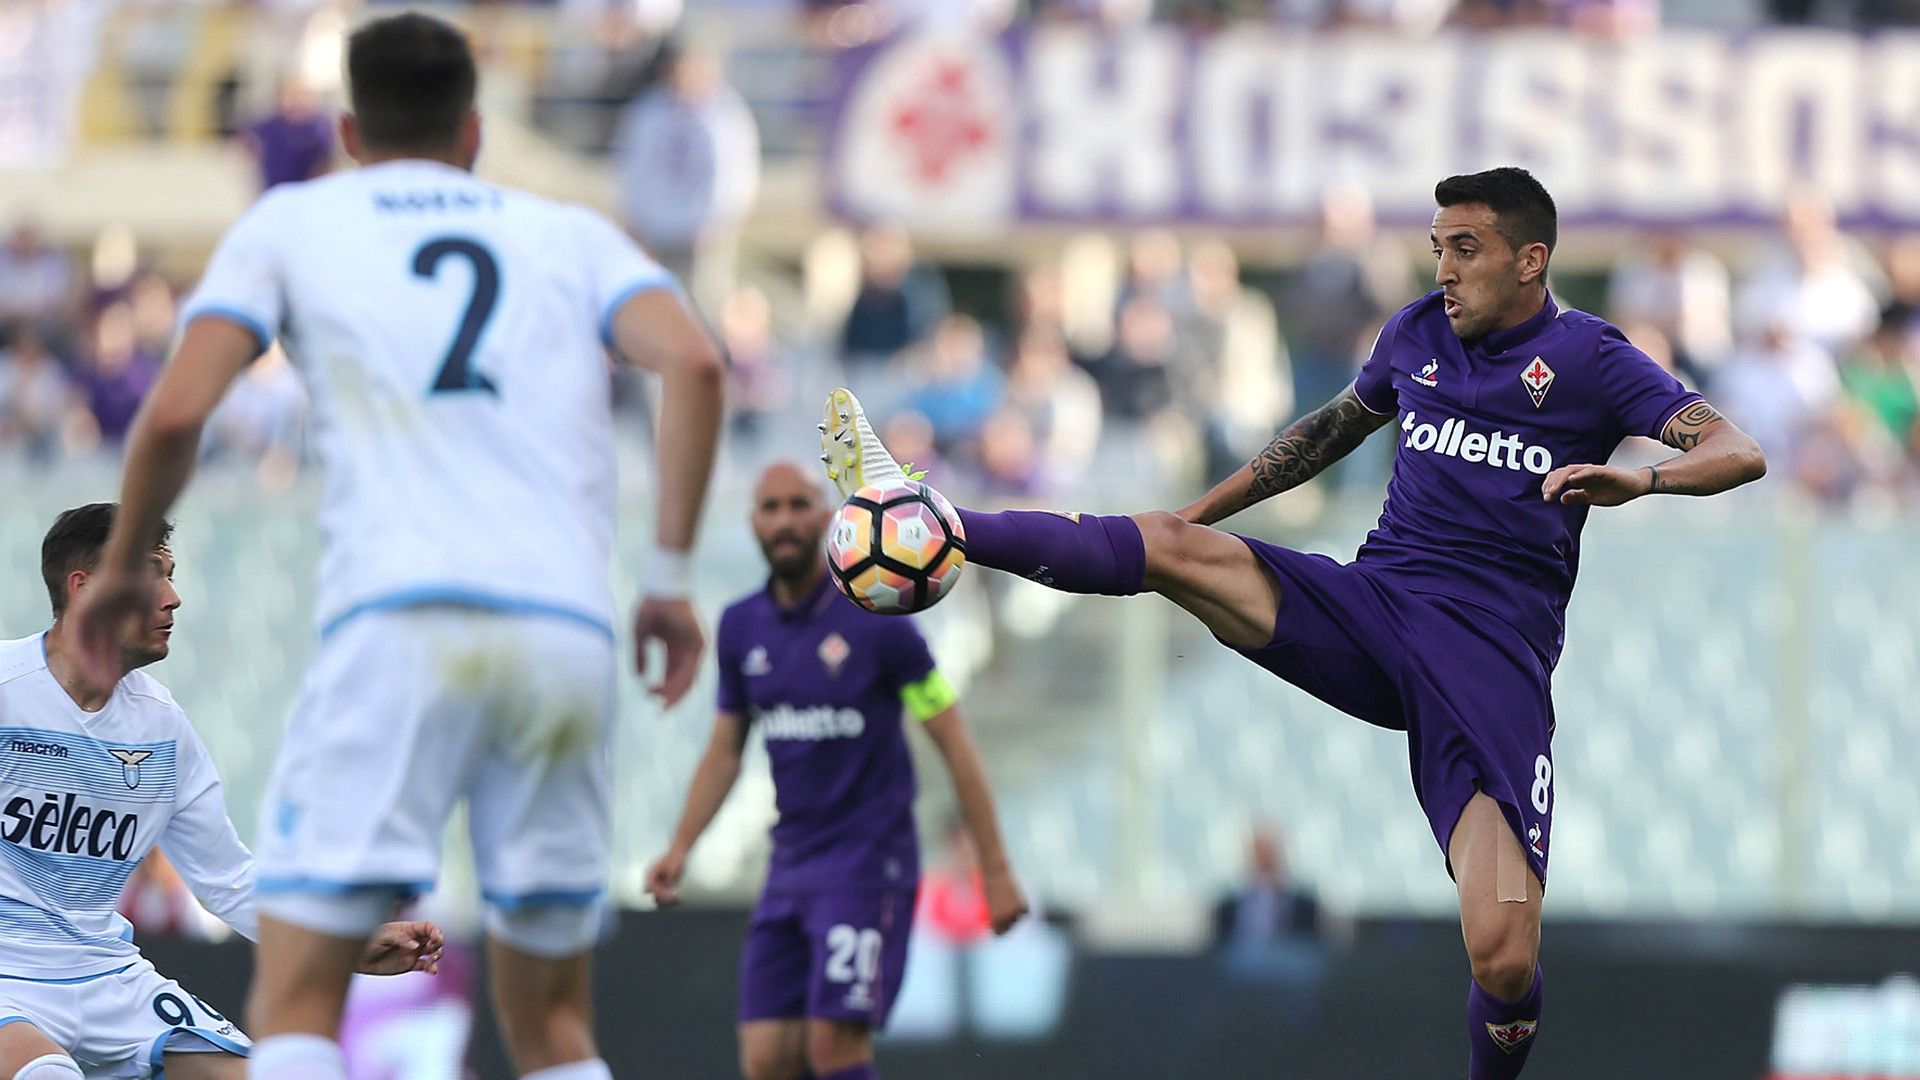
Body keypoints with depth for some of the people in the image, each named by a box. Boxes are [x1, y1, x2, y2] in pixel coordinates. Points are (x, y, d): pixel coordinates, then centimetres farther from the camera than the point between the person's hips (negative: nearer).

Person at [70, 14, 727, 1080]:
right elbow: (694, 364, 4)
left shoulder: (288, 222, 17)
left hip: (399, 623, -3)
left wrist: (121, 569, 20)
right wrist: (669, 575, 7)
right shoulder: (572, 234, 23)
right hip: (571, 631, 3)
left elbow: (175, 413, 4)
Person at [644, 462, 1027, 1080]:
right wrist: (679, 848, 5)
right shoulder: (741, 628, 8)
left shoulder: (876, 621, -8)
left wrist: (995, 869, -6)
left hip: (869, 863, -6)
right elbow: (724, 751, 19)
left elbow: (954, 744, -4)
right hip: (792, 863, 6)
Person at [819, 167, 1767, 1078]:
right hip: (1371, 604, 4)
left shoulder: (1589, 359, -1)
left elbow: (1740, 453, -10)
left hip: (1492, 668, -4)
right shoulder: (1418, 333, 14)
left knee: (1504, 963, -17)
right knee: (1167, 544, -18)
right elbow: (1335, 427, 33)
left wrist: (1642, 479, -30)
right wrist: (1207, 508, 35)